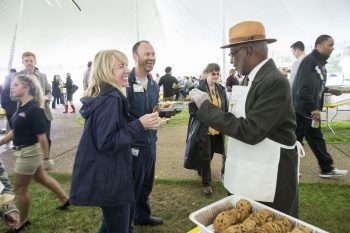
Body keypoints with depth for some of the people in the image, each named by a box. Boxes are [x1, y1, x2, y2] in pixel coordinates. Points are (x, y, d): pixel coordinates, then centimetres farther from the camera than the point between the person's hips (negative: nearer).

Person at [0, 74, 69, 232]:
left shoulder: (34, 108, -24)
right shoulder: (21, 106, 4)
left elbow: (41, 135, -23)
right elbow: (15, 131, 12)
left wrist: (46, 156, -19)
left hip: (29, 152, -9)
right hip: (25, 151, 9)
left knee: (20, 189, 8)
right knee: (41, 178, 24)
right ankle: (65, 199, 41)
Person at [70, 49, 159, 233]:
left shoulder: (100, 95, 10)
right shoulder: (111, 99, -22)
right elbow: (106, 143, -25)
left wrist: (139, 124, 13)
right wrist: (139, 125, -23)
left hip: (103, 176, 10)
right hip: (109, 179, -10)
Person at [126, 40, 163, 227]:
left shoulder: (153, 84, 9)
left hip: (150, 142, 7)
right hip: (132, 144, -7)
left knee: (146, 184, 22)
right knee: (131, 187, 9)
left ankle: (142, 216, 45)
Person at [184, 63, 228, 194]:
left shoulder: (221, 90, 5)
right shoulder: (199, 89, -12)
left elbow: (225, 108, 11)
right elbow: (192, 109, -11)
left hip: (217, 129, 5)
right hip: (203, 129, -5)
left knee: (210, 155, 18)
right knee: (205, 156, 1)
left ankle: (201, 170, 45)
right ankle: (206, 183, 17)